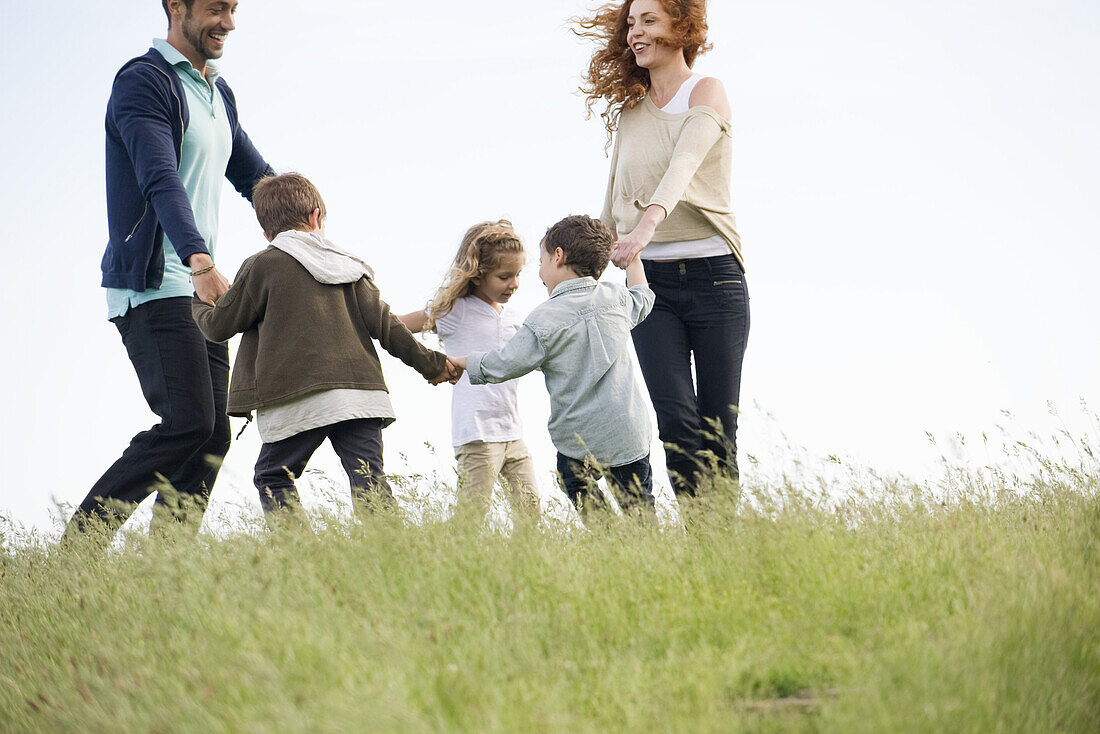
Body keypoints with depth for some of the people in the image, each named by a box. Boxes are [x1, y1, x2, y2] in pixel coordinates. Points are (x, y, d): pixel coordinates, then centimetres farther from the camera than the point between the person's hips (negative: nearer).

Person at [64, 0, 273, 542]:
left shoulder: (218, 93, 20)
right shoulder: (143, 81, -9)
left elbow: (254, 174, 31)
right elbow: (161, 180, -24)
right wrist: (199, 260, -39)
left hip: (201, 292, 9)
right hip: (152, 288, -9)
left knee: (212, 436, 0)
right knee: (187, 423, -20)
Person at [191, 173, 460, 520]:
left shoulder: (261, 266, 4)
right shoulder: (347, 265, 17)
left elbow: (219, 326, 10)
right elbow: (382, 322, 15)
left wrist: (198, 304, 33)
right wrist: (430, 363, 24)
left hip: (299, 399, -4)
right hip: (361, 391, 4)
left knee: (273, 478, 8)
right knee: (368, 478, -1)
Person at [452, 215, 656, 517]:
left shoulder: (544, 321, -12)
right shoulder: (616, 297, 2)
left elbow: (502, 365, -5)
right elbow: (642, 299, 27)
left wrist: (458, 362, 13)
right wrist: (631, 259, 45)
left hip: (577, 439, -4)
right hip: (628, 433, 4)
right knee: (640, 508, 9)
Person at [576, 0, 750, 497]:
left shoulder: (706, 92, -3)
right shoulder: (630, 109, 13)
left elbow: (685, 163, -22)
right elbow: (614, 202, 20)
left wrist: (649, 222, -39)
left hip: (713, 274, -3)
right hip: (650, 278, 3)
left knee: (718, 426, -1)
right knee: (676, 418, -13)